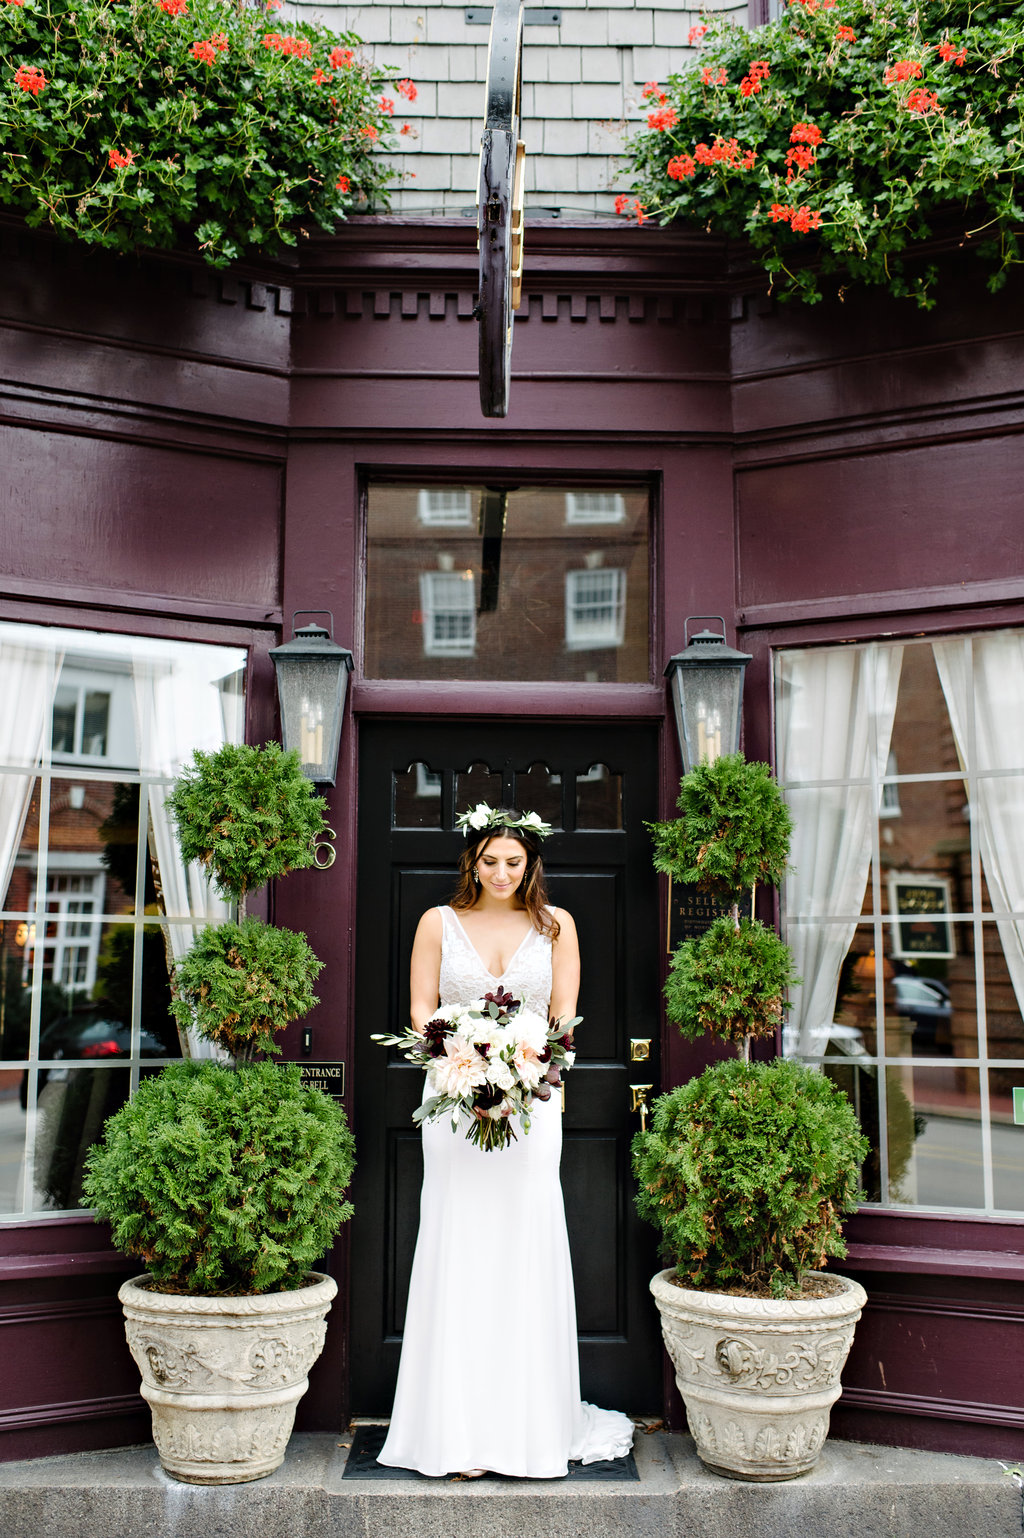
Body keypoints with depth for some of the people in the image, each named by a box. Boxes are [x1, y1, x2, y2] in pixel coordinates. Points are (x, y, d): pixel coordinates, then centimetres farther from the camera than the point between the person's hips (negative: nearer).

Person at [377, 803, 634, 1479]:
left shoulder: (555, 925, 7)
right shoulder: (439, 923, 6)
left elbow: (563, 1016, 5)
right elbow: (421, 1010, 3)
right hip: (455, 1099, 0)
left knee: (529, 1247, 2)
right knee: (458, 1247, 0)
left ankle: (532, 1422, 13)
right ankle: (462, 1431, 8)